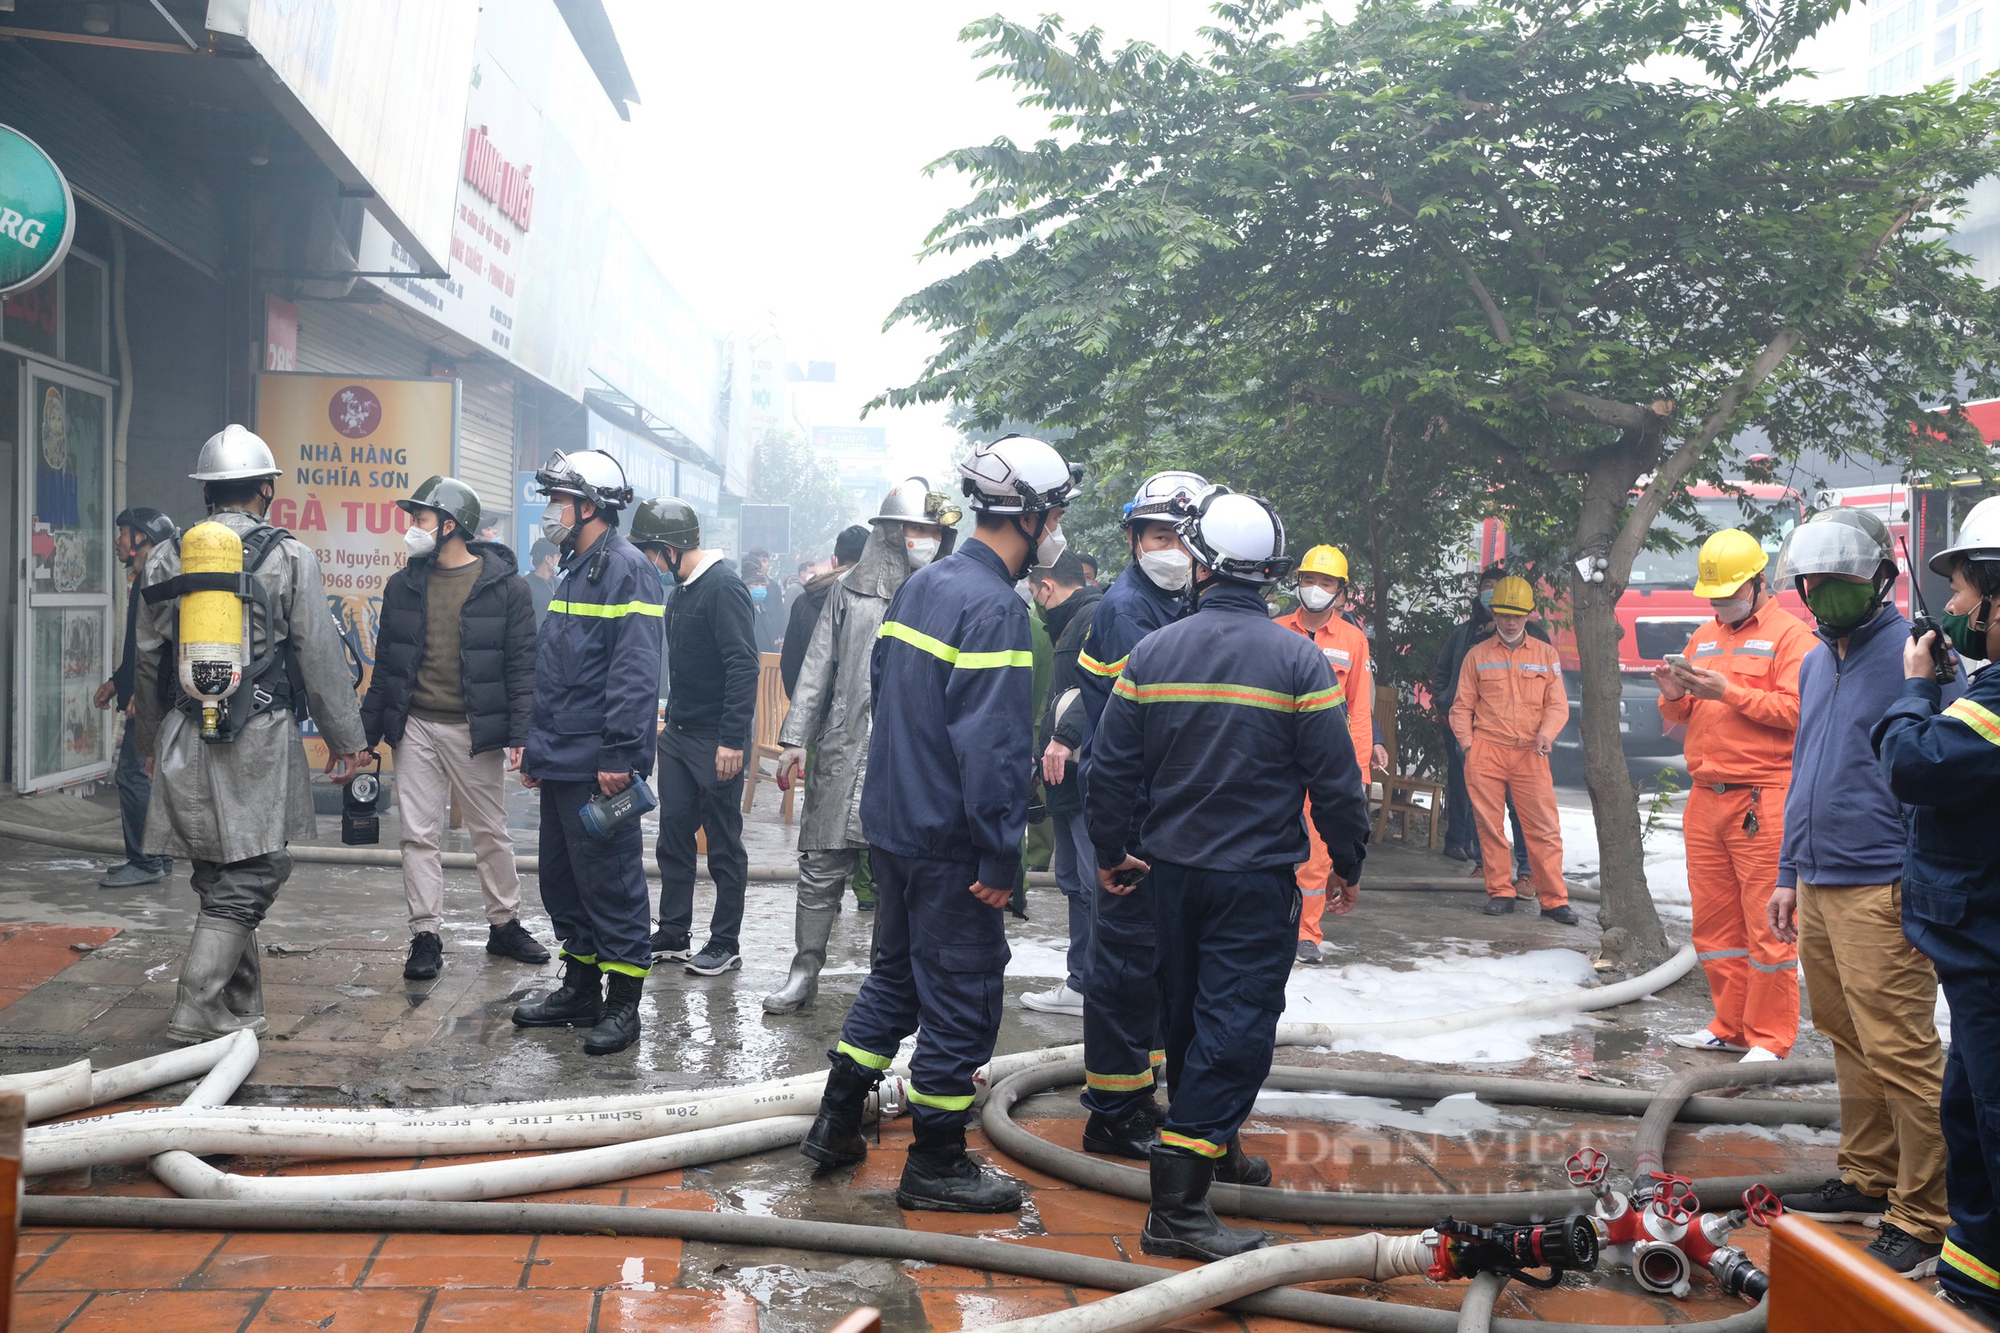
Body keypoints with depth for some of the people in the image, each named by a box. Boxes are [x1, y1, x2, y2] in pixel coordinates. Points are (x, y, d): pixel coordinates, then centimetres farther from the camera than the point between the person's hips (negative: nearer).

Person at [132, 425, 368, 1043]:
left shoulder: (166, 558, 9)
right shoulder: (290, 557, -4)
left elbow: (148, 660, 16)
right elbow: (322, 658, -2)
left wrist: (153, 739, 29)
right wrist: (345, 737, 7)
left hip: (185, 743, 5)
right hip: (259, 741, -5)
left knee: (222, 879, 14)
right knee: (246, 881, -1)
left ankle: (240, 1010, 23)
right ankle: (196, 1016, -7)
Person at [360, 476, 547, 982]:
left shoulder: (505, 586, -4)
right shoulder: (403, 585, 9)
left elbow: (522, 665, -5)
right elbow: (385, 664, 13)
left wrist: (519, 735, -12)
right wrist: (367, 730, 9)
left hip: (475, 731, -3)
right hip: (416, 727, 3)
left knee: (491, 833, 7)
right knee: (419, 835, 3)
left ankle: (505, 925, 22)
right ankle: (425, 936, 10)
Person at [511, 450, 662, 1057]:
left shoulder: (626, 568, -12)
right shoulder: (574, 570, 18)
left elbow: (635, 671, -20)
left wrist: (620, 753, -24)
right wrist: (536, 749, 21)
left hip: (599, 765, -10)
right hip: (561, 761, 10)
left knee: (611, 881, -3)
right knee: (561, 878, 15)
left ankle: (623, 1004, 7)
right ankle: (579, 989, 27)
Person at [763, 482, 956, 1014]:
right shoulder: (852, 588, 8)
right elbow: (819, 665, 9)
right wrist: (796, 738, 4)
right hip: (843, 750, 1)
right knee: (822, 865, 4)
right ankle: (805, 972, 17)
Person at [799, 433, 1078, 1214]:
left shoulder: (920, 585, 9)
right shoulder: (994, 608, -19)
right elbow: (992, 744, -24)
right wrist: (1000, 857, -20)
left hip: (893, 821, 9)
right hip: (949, 840, -9)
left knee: (896, 975, 22)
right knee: (962, 999, 3)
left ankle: (836, 1123, 29)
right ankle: (936, 1165, 14)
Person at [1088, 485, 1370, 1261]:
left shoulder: (1151, 653, -2)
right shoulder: (1298, 661, -11)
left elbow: (1109, 770, 1)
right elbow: (1335, 780, -9)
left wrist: (1112, 853, 15)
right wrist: (1348, 863, 6)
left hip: (1170, 869, 5)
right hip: (1257, 877, -4)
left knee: (1185, 1014, 20)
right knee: (1235, 1025, -3)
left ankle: (1212, 1140, 41)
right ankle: (1177, 1207, -6)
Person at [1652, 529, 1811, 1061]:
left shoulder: (1790, 634, -1)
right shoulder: (1704, 638, 20)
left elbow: (1797, 708, -14)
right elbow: (1684, 717, 22)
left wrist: (1727, 691, -17)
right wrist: (1675, 695, 1)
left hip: (1763, 801, -7)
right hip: (1705, 798, 7)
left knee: (1766, 925, -4)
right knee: (1714, 921, 9)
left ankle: (1770, 1039, 4)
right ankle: (1729, 1027, 19)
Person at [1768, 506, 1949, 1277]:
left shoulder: (1913, 654, -10)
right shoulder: (1817, 662, 17)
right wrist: (1789, 874, 21)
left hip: (1880, 893, -8)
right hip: (1818, 888, 9)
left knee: (1900, 1055, -7)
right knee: (1848, 1044, 16)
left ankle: (1924, 1219, 2)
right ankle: (1869, 1180, 27)